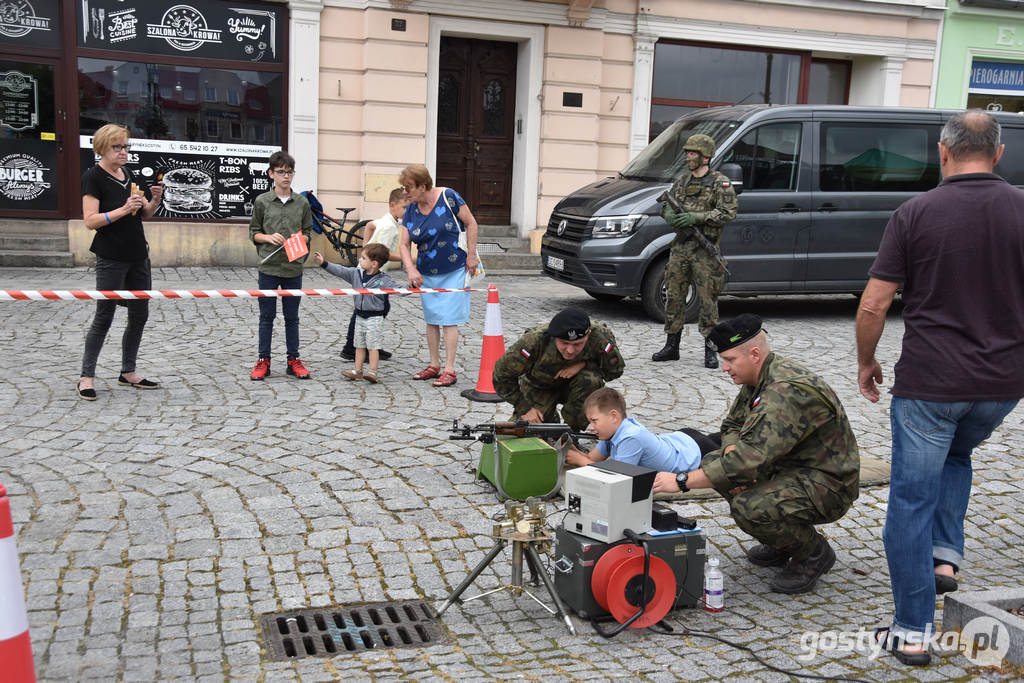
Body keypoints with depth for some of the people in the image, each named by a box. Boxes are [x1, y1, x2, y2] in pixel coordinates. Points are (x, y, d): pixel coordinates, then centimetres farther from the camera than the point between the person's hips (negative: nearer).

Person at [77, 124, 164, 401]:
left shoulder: (128, 174, 13)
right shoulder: (93, 177, -9)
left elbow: (144, 214, 19)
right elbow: (90, 220, -16)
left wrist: (154, 201, -2)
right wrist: (124, 209, -24)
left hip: (138, 256, 7)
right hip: (111, 259, -7)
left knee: (139, 315, 9)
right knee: (104, 317, -3)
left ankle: (128, 372, 21)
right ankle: (86, 377, 7)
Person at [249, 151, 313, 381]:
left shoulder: (302, 202, 5)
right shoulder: (262, 201, 0)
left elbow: (308, 233, 11)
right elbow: (253, 233, 5)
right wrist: (269, 237, -13)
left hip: (293, 268, 2)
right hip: (269, 267, -1)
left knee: (292, 317, 9)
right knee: (267, 317, 5)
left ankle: (293, 360, 18)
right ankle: (263, 360, 13)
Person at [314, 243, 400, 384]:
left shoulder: (383, 281, -13)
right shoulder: (356, 274, 3)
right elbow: (340, 271, 3)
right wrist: (323, 263, -1)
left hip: (374, 318, -6)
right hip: (360, 316, 6)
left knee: (373, 345, -5)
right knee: (360, 345, 12)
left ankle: (373, 372, -3)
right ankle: (358, 371, 20)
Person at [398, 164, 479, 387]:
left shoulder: (448, 197, -14)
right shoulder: (411, 210, 0)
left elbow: (471, 223, -9)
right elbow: (404, 244, 0)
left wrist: (471, 255, -11)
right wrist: (411, 269, -16)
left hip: (454, 271, -5)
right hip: (426, 274, 6)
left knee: (449, 320, -5)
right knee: (431, 320, 11)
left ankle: (450, 370, 0)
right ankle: (434, 366, 22)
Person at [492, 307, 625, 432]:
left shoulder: (599, 339, -34)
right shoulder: (533, 342, -35)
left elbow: (616, 369, -14)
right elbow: (501, 377, -20)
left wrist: (583, 364, -30)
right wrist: (524, 409, -19)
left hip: (573, 385, 0)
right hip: (539, 388, 0)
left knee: (592, 380, -33)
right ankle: (550, 418, 18)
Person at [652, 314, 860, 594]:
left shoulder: (788, 391, -29)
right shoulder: (760, 377, 2)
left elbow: (751, 459, -36)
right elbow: (733, 424, 14)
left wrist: (682, 481, -32)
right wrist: (736, 461, -10)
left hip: (827, 485, -10)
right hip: (791, 467, 10)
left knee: (749, 507, -32)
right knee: (712, 463, 1)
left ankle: (814, 553, -2)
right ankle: (780, 544, 13)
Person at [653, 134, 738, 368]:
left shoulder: (720, 182, -2)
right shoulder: (681, 181, 15)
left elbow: (728, 213, -11)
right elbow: (666, 205, 20)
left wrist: (697, 217, -19)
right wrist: (668, 213, -5)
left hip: (705, 251, -5)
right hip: (680, 248, 5)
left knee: (707, 299, -3)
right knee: (674, 296, 7)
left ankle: (710, 350, 4)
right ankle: (672, 346, 16)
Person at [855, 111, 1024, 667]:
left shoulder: (916, 213, -7)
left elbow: (873, 304, -8)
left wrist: (866, 363, 8)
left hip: (930, 381, -3)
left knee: (912, 499, 6)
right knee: (957, 455, 34)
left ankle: (912, 632, 10)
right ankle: (946, 555, 22)